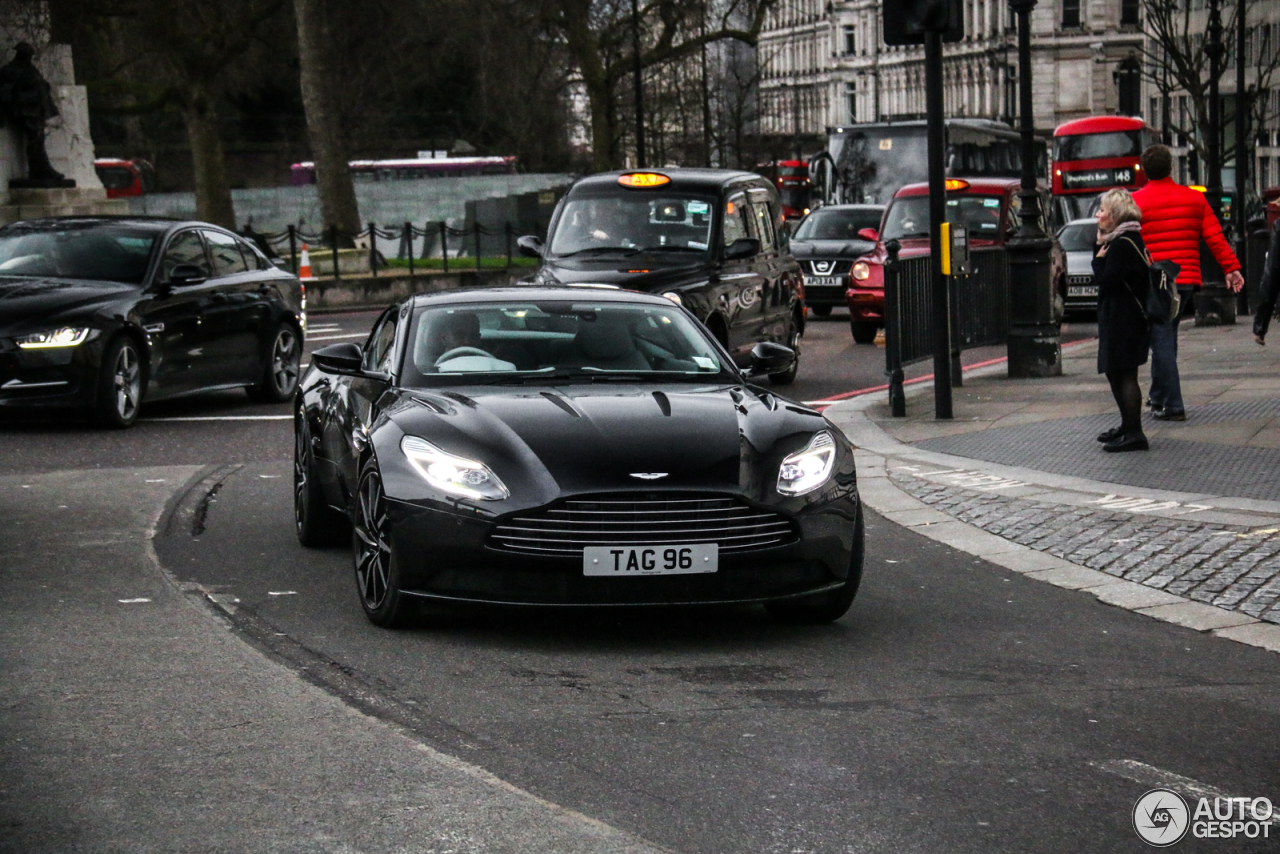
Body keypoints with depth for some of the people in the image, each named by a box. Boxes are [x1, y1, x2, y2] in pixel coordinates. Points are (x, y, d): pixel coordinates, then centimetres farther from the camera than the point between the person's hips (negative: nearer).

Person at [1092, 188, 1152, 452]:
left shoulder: (1122, 244, -17)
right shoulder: (1127, 240, 16)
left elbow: (1106, 281, -21)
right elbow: (1104, 279, 17)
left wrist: (1100, 256, -8)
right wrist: (1101, 246, 8)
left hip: (1124, 319, -11)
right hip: (1118, 319, 11)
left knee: (1125, 374, -9)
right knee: (1115, 372, 18)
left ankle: (1134, 434, -8)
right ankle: (1128, 425, 29)